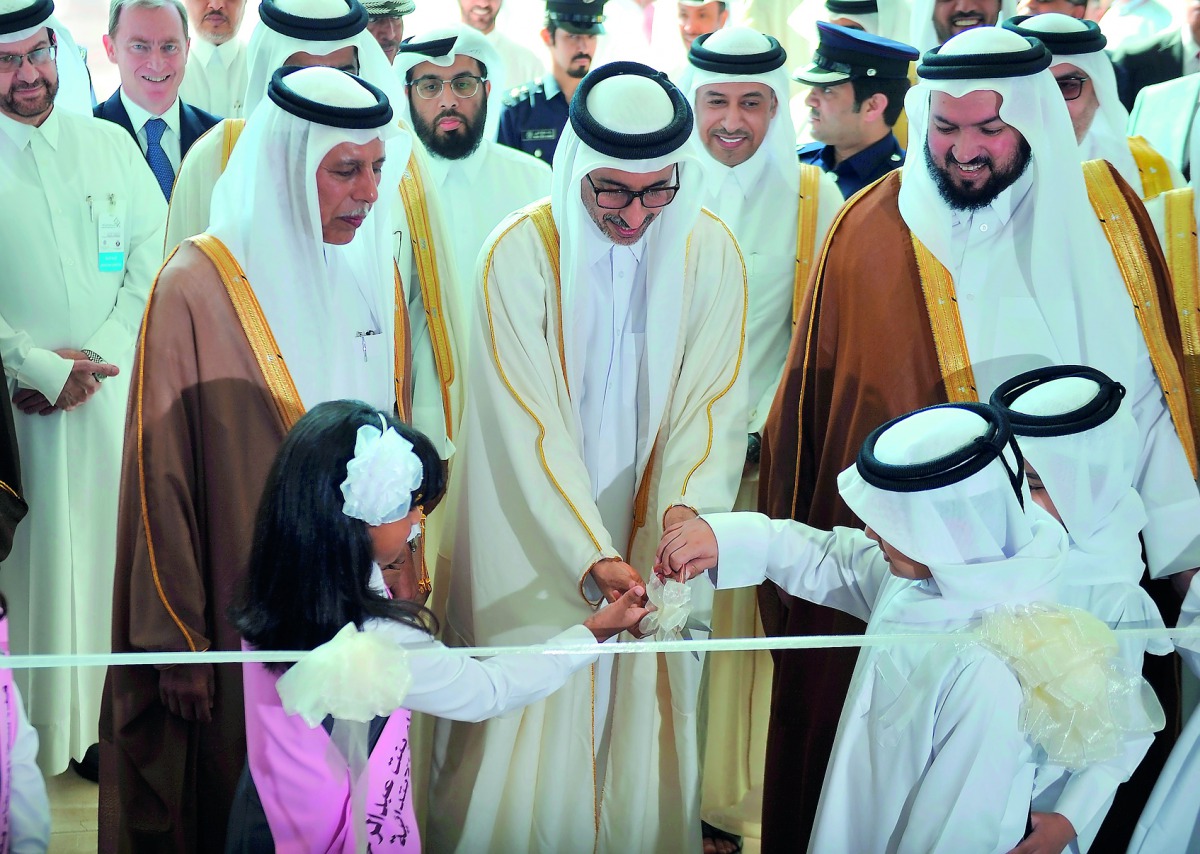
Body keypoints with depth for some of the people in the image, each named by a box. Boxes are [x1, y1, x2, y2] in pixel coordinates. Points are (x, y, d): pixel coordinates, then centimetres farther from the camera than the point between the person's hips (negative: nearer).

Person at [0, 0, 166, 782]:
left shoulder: (110, 144, 5)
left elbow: (154, 257, 3)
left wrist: (97, 356, -7)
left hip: (114, 389, 3)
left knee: (115, 547, 6)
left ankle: (114, 712, 17)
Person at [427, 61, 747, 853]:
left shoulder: (711, 250, -5)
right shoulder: (521, 252, -14)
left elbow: (716, 399, -6)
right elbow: (531, 424, -17)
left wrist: (686, 502, -25)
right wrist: (589, 557, -27)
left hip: (655, 548, 3)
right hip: (538, 562, -2)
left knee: (646, 731, 12)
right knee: (531, 735, 5)